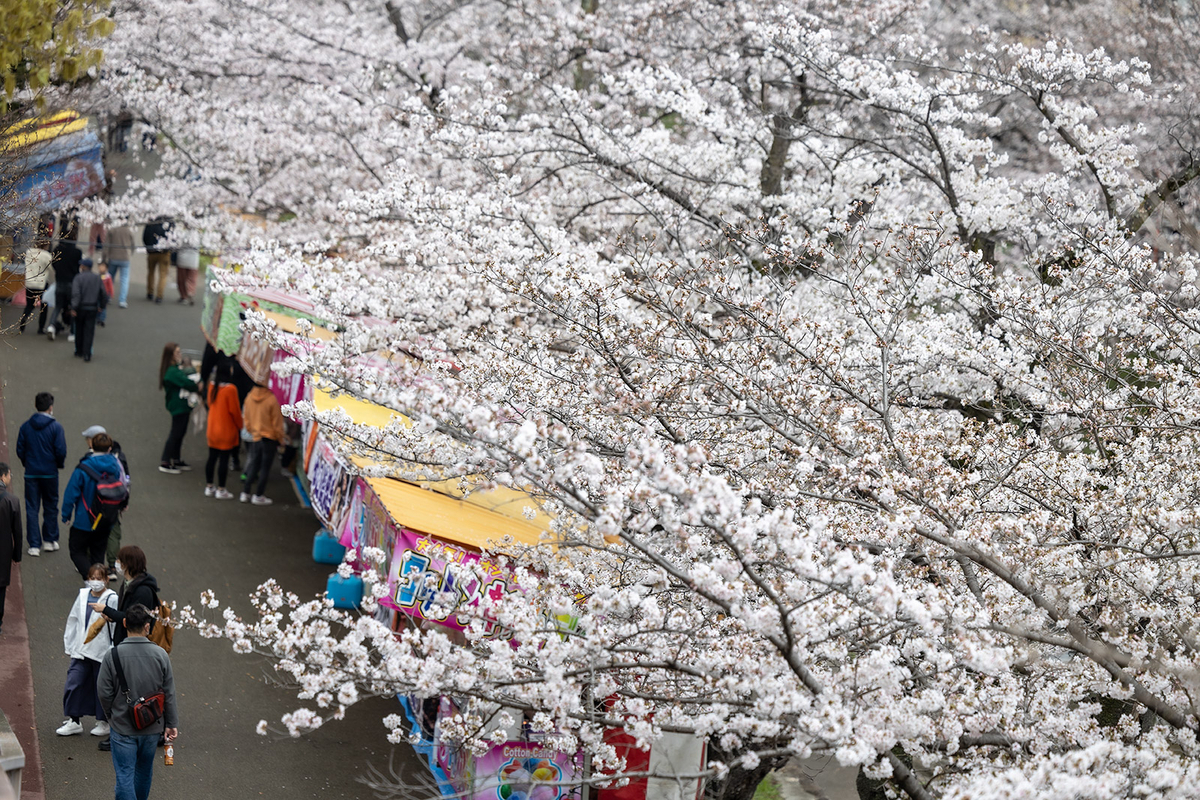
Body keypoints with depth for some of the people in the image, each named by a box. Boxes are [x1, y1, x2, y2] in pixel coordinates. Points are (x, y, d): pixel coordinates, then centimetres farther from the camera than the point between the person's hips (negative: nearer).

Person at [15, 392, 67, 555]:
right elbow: (61, 451, -12)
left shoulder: (26, 426, -2)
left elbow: (20, 450, 0)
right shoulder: (56, 427, -10)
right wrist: (60, 464, 7)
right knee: (50, 507, 13)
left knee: (31, 508, 5)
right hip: (50, 473, -2)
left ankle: (34, 545, 3)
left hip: (31, 473, 2)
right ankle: (50, 541, 19)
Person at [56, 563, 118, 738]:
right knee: (73, 684, 1)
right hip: (81, 650, 5)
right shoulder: (83, 596, 5)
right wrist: (70, 645, 11)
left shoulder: (111, 599, -11)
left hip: (102, 652, -5)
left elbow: (116, 627, -12)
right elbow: (73, 620, 12)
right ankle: (73, 721, 12)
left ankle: (104, 722, 22)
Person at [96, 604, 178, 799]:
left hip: (122, 728, -3)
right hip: (152, 728, 3)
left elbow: (104, 692, -9)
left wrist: (111, 716, 10)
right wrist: (172, 723, 7)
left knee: (124, 775, 2)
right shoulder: (160, 654, -10)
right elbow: (169, 693, -3)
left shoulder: (113, 654, -15)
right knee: (144, 771, 23)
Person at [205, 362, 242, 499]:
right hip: (227, 430, -6)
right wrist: (239, 426, -1)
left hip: (212, 428, 6)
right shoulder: (230, 389, -19)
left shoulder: (212, 386, 0)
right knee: (224, 459, 0)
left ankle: (209, 487, 20)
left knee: (212, 458, 13)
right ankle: (221, 490, 4)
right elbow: (234, 410, -15)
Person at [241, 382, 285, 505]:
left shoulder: (249, 398, -2)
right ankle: (258, 496, 7)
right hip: (269, 439, -5)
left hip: (255, 438, 5)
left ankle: (245, 493, 18)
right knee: (265, 467, 4)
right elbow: (277, 422, -10)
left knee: (253, 466, 16)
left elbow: (246, 418, 9)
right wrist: (280, 438, 2)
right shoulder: (271, 400, -18)